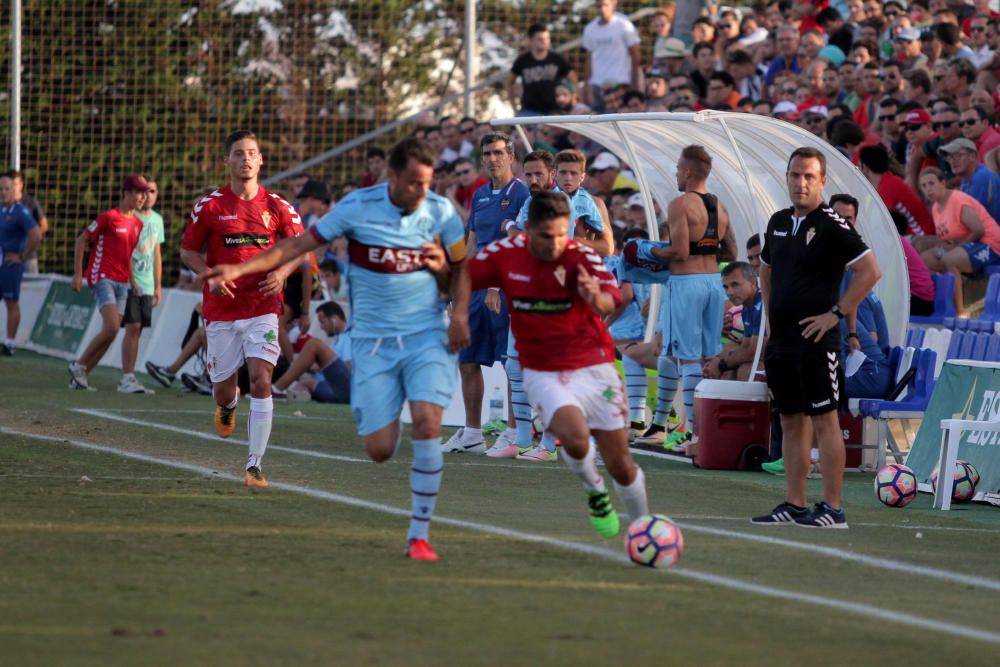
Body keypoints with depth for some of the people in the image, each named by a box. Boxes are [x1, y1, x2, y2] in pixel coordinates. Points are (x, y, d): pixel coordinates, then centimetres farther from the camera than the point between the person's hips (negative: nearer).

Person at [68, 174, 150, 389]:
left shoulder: (138, 224, 12)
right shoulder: (109, 217, -9)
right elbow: (81, 241, -4)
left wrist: (132, 280, 20)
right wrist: (78, 274, -8)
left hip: (122, 283, 7)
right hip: (103, 278, -7)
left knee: (110, 334, 2)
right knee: (112, 327, -20)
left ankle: (80, 376, 10)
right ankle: (79, 365, -5)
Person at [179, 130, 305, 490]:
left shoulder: (277, 206, 1)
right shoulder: (210, 206, 0)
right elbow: (188, 251, 7)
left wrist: (282, 272, -9)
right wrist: (209, 275, -11)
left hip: (263, 308, -1)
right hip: (221, 311, 1)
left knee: (261, 382, -16)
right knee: (223, 388, 7)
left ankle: (255, 463, -12)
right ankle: (227, 406, 48)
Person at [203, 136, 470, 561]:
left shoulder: (440, 211, -2)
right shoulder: (359, 207, -7)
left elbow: (461, 268, 11)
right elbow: (299, 245, -2)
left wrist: (460, 315, -7)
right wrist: (241, 269, -9)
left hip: (425, 335, 0)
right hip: (373, 339, 0)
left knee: (427, 422, -23)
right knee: (379, 450, -6)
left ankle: (419, 534, -12)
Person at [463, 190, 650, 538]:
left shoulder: (581, 257, -16)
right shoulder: (504, 255, -8)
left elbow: (612, 301, -33)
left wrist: (597, 298, -57)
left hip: (593, 368, 0)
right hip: (543, 373, 0)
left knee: (620, 465, 2)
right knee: (575, 437, -27)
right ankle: (595, 491, 6)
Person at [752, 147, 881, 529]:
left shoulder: (831, 226, -10)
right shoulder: (779, 222, 13)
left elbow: (870, 271, -15)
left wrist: (836, 313, -15)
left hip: (815, 339, -8)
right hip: (781, 340, 8)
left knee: (824, 420, -7)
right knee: (791, 422, 10)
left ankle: (833, 509, -6)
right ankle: (793, 506, 15)